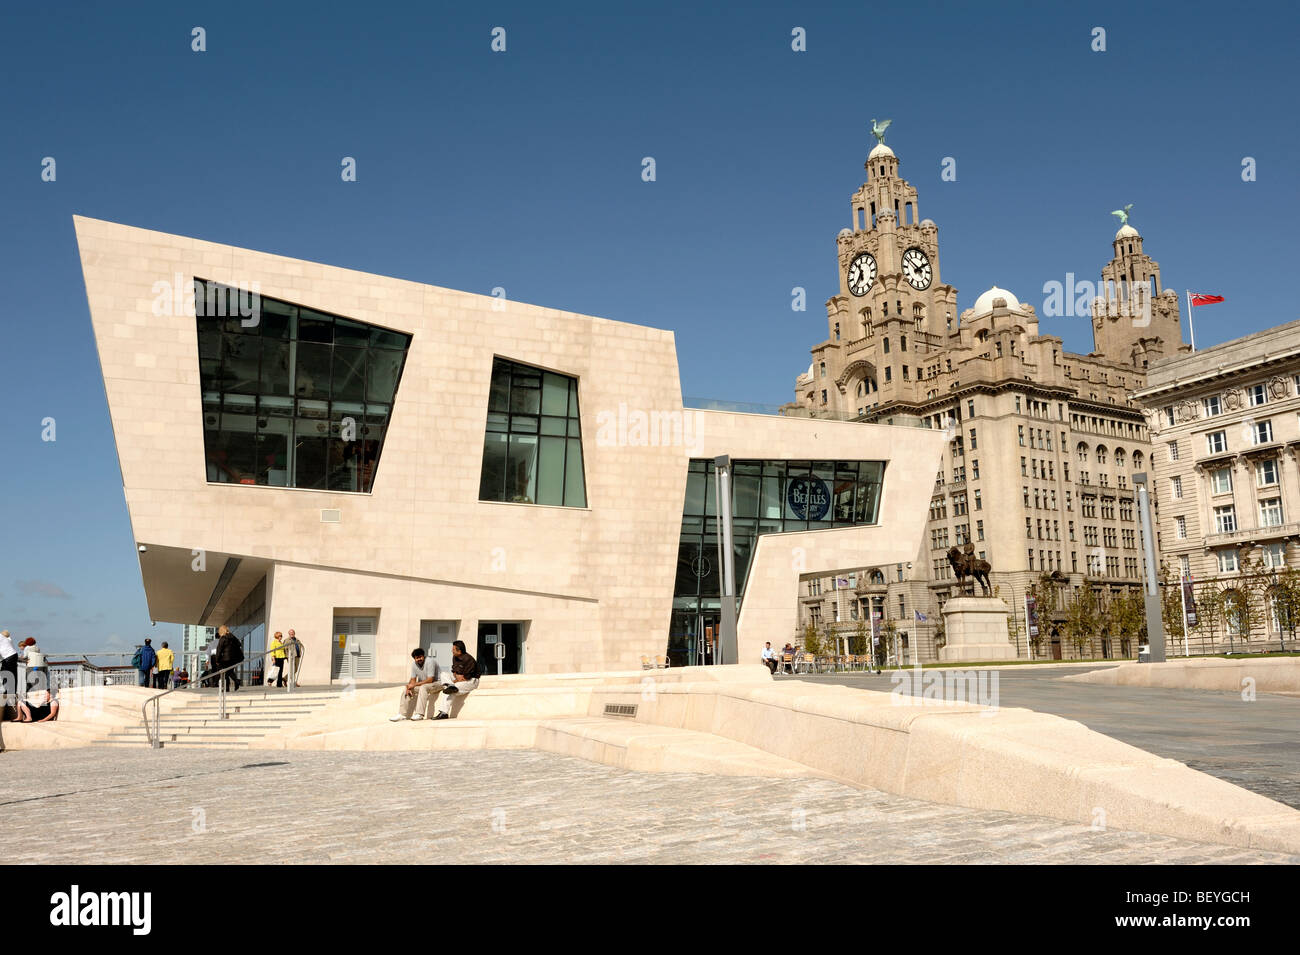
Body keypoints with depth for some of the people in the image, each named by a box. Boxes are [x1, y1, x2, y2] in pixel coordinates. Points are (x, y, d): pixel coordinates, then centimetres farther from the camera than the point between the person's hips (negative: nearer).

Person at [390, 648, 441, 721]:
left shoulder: (430, 661, -24)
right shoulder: (414, 664, -2)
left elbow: (430, 680, -28)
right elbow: (413, 679, 3)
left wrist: (414, 684, -26)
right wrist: (409, 688, -18)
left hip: (437, 683, -8)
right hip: (422, 684, 8)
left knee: (423, 687, -36)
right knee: (405, 689, -3)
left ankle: (420, 714, -36)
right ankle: (402, 714, -3)